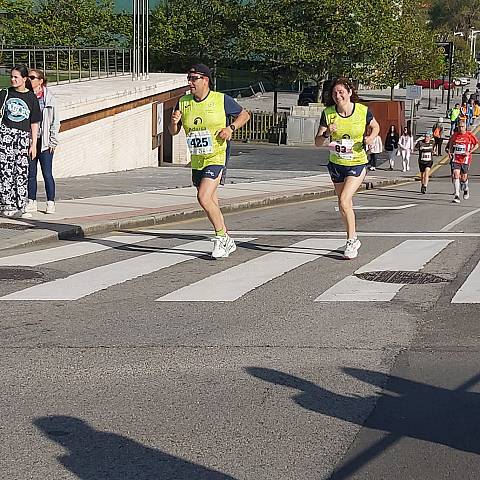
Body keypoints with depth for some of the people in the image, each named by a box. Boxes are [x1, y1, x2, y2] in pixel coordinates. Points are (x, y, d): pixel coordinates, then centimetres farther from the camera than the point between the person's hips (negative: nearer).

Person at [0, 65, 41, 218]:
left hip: (24, 136, 0)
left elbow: (34, 123, 6)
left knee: (22, 172, 0)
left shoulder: (31, 98, 4)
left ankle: (20, 207, 5)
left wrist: (33, 144, 3)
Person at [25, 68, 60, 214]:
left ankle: (50, 203, 5)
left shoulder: (49, 98, -2)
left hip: (44, 142, -3)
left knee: (47, 174, -2)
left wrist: (53, 141, -4)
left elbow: (55, 121, 0)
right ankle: (31, 202, 16)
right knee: (30, 174, 7)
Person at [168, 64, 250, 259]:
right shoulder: (183, 103, 3)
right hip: (197, 161, 6)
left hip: (217, 157, -6)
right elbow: (173, 132, 10)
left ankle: (221, 237, -1)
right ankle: (227, 242, 29)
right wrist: (174, 121, -12)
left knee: (204, 198, -20)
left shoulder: (222, 100, -7)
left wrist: (231, 127, -11)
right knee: (212, 203, 13)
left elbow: (244, 115, 6)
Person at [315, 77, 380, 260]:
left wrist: (370, 138, -12)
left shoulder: (363, 111, -12)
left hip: (357, 164, -4)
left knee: (344, 201, -18)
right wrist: (326, 133, -27)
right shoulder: (328, 113, -8)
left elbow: (375, 127, 9)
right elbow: (317, 142, -6)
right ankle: (353, 239, 33)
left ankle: (351, 241, -3)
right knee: (345, 205, 15)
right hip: (336, 164, 4)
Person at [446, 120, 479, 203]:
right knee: (456, 175, -14)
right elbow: (450, 144, 21)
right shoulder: (455, 135, 4)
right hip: (455, 159, 2)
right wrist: (450, 152, 4)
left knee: (463, 178, 5)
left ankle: (466, 189, 40)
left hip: (465, 159, -1)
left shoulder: (470, 135, -3)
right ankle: (456, 196, -15)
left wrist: (469, 152, -8)